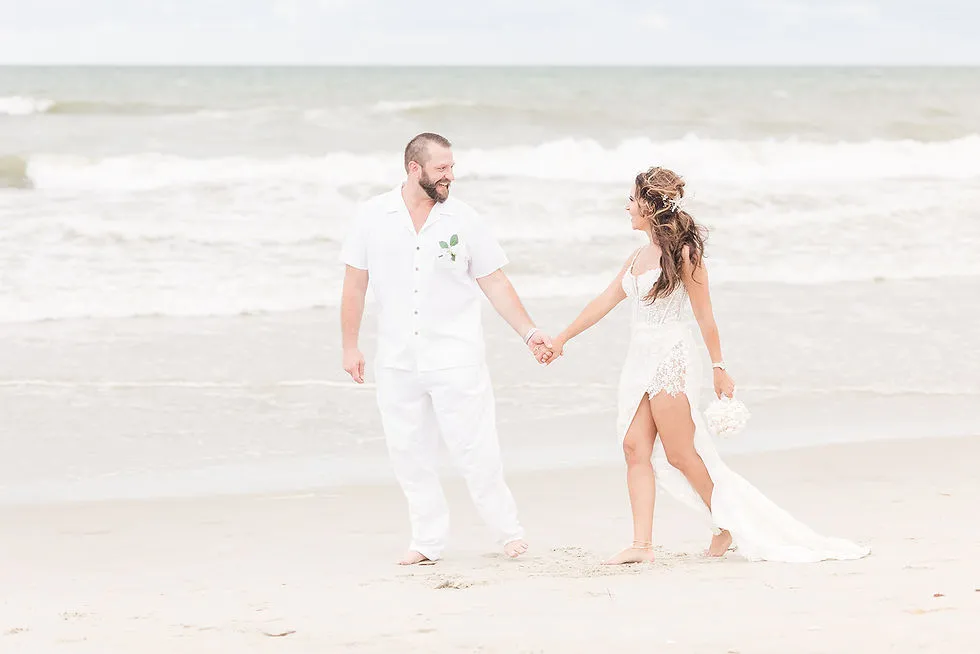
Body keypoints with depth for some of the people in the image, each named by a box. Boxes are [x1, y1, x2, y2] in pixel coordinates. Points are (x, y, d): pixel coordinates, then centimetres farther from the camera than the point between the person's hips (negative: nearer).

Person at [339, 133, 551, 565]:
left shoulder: (464, 221, -1)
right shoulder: (373, 216, 1)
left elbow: (495, 284, 3)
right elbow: (355, 283, 6)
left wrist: (529, 333, -5)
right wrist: (350, 347, 5)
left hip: (456, 358, -2)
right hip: (397, 362, 2)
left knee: (474, 449, -4)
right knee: (409, 455, 6)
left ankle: (509, 532, 9)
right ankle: (428, 541, 16)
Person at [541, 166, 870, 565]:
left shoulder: (682, 253, -8)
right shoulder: (640, 256, 14)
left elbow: (703, 315, -7)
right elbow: (606, 301, 22)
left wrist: (719, 368, -5)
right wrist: (562, 338, 26)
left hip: (671, 360, -8)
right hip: (639, 361, 8)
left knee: (680, 454, -5)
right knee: (636, 448, -3)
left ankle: (728, 526, 12)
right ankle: (641, 544, -7)